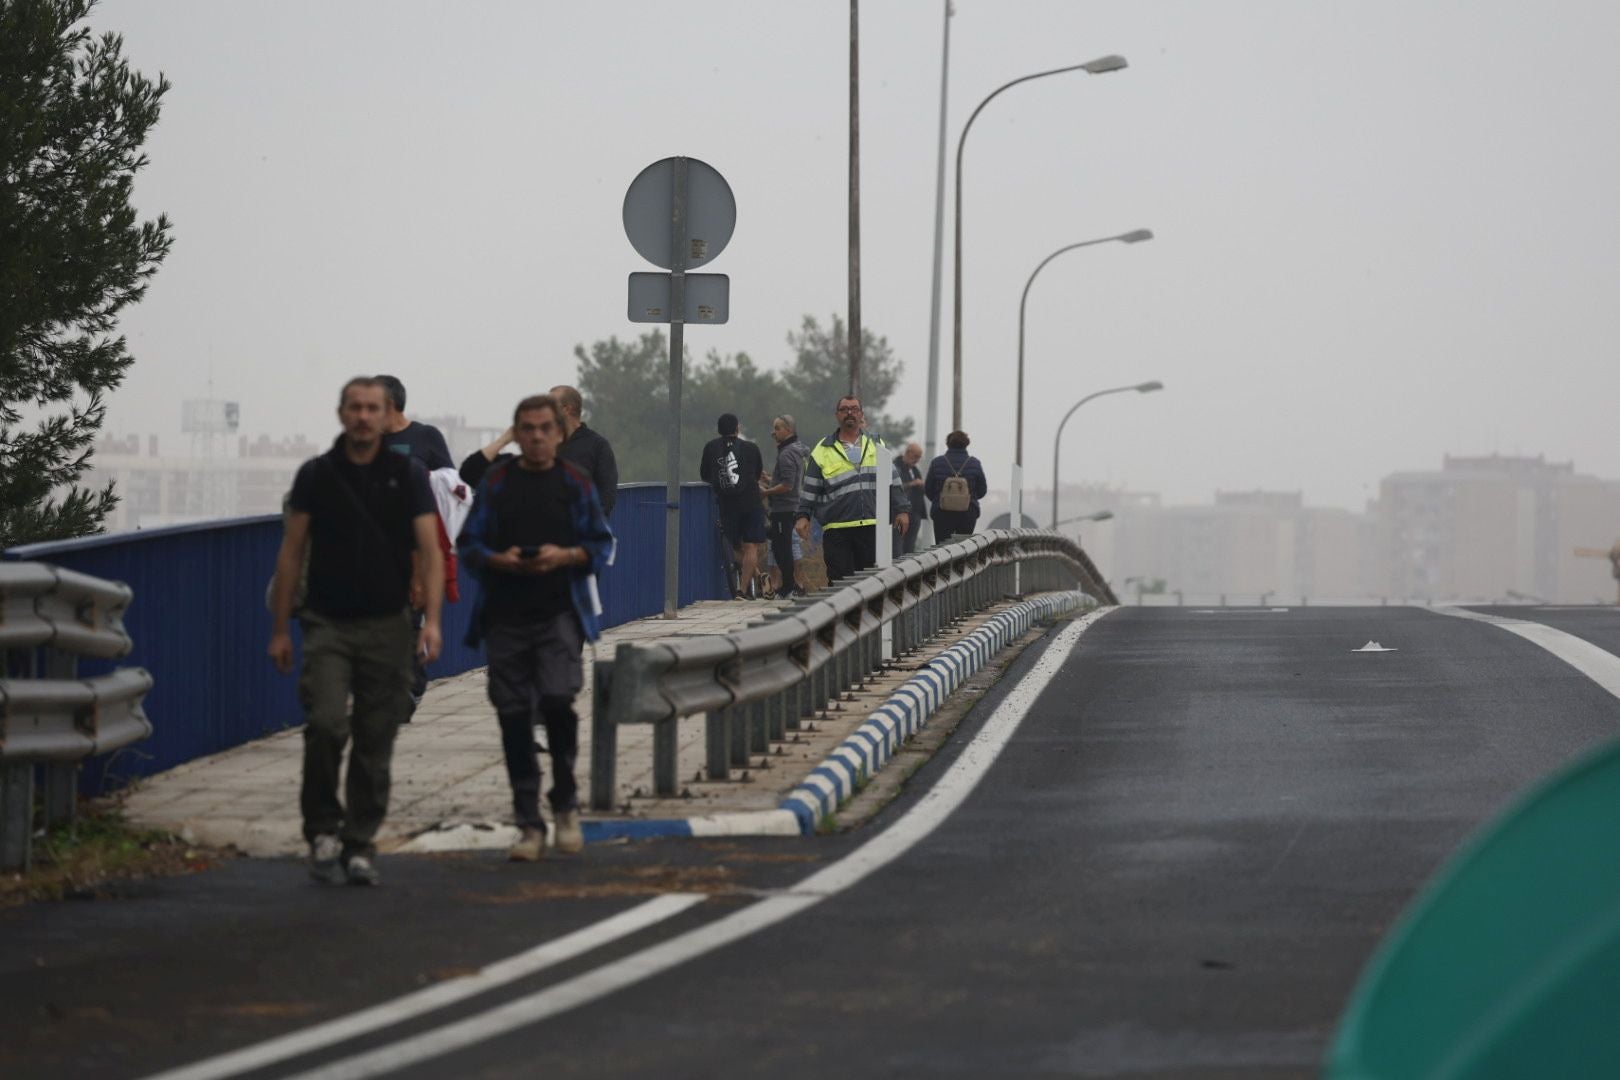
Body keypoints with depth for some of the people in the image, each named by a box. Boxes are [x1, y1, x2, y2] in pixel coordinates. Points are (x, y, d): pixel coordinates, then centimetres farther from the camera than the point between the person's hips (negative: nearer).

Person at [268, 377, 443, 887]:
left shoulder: (408, 474, 2)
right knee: (326, 723, -18)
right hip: (328, 624, -1)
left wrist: (431, 619, -16)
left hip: (387, 626, 1)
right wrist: (279, 629, 3)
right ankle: (323, 830, -1)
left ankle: (360, 845, 13)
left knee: (376, 740, 3)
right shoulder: (316, 475, 3)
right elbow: (291, 554, 6)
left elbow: (430, 551, -3)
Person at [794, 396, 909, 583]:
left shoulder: (877, 445, 15)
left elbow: (892, 482, 17)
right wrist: (802, 516, -1)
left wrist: (900, 510, 9)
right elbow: (810, 489, 10)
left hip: (873, 527, 2)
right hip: (837, 531, -2)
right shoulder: (822, 451, 9)